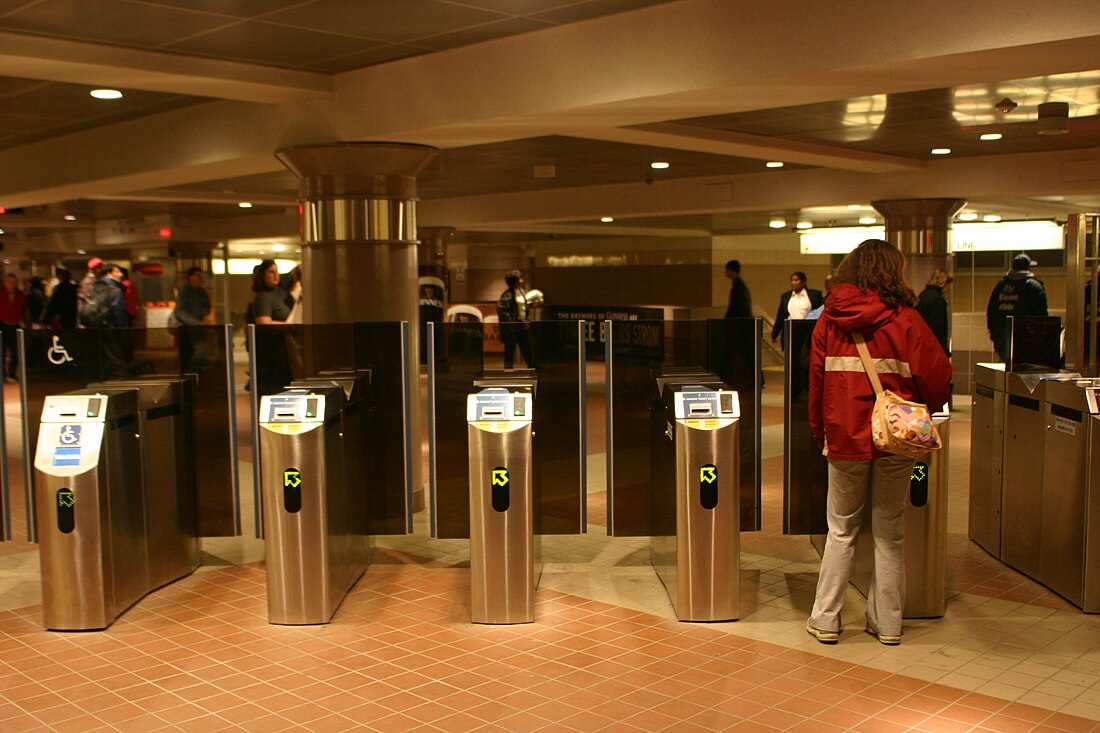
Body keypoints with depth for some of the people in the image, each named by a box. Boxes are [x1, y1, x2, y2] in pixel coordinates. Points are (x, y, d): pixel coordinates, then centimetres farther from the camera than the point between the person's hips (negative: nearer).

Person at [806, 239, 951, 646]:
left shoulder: (829, 318, 1)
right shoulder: (906, 319, -6)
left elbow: (816, 379, 4)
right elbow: (936, 377, -5)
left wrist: (820, 432, 12)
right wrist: (927, 408, 16)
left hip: (844, 437, 2)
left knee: (841, 531, 12)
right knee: (889, 533, 10)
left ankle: (825, 620, 13)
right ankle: (887, 623, 17)